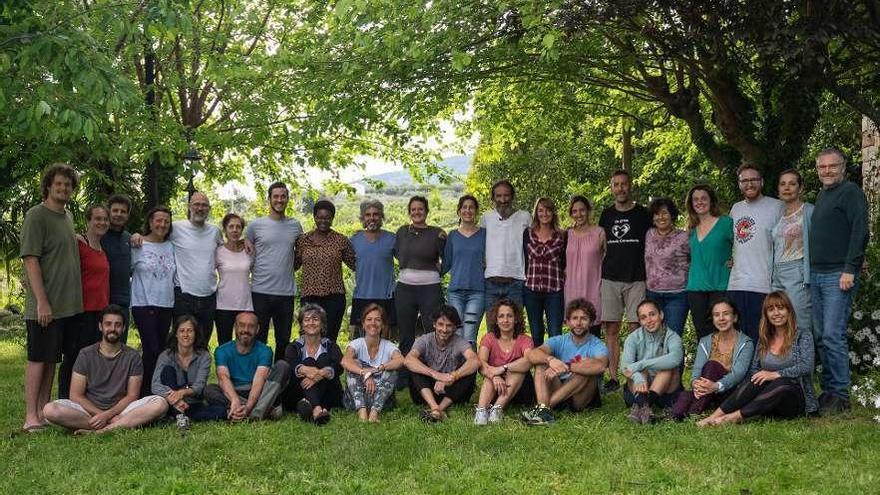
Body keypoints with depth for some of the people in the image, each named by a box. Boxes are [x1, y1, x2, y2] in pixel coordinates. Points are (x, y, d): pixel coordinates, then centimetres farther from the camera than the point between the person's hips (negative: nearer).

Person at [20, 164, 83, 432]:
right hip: (44, 306, -8)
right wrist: (42, 301, -20)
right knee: (38, 358, -3)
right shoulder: (36, 216, -10)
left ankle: (43, 411, 18)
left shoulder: (68, 216, 14)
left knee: (52, 359, 11)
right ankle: (31, 417, 2)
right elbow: (30, 260, -16)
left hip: (68, 304, 8)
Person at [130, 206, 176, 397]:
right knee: (152, 350, -11)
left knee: (160, 349, 7)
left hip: (166, 305, 5)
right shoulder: (138, 246, -2)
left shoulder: (171, 247, 11)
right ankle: (145, 393, -3)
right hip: (144, 304, -5)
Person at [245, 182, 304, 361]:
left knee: (284, 341, 11)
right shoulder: (255, 225, 1)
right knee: (259, 340, 4)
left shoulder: (295, 226, 7)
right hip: (261, 292, -2)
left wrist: (288, 269, 8)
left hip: (286, 292, 2)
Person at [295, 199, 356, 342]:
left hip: (334, 297, -1)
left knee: (330, 339, -3)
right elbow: (294, 265, 15)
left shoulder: (341, 240, 5)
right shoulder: (303, 240, 9)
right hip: (309, 296, 1)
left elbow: (355, 264, 10)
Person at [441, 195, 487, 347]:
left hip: (477, 291, -2)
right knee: (456, 335, -2)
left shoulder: (484, 234, 7)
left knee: (469, 337, -11)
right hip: (455, 291, 2)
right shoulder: (452, 235, 11)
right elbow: (446, 264, 15)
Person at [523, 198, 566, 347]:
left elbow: (565, 264, 9)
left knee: (555, 334, -3)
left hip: (555, 290, -1)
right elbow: (524, 260, 9)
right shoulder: (527, 234, 7)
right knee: (536, 334, 9)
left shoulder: (561, 236, 4)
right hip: (531, 289, 1)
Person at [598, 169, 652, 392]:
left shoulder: (642, 214, 5)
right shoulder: (606, 215, 13)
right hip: (610, 279, 3)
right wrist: (598, 272, 11)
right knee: (611, 329, 2)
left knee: (636, 328, -5)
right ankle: (613, 377, 6)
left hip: (636, 279, -3)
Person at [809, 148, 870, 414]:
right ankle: (827, 390, 15)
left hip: (839, 275, -8)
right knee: (821, 337, 9)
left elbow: (860, 232, -13)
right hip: (816, 275, 8)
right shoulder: (821, 196, 20)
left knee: (833, 336, -10)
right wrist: (810, 272, 16)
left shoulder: (851, 192, -5)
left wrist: (850, 270, -19)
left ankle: (840, 395, -3)